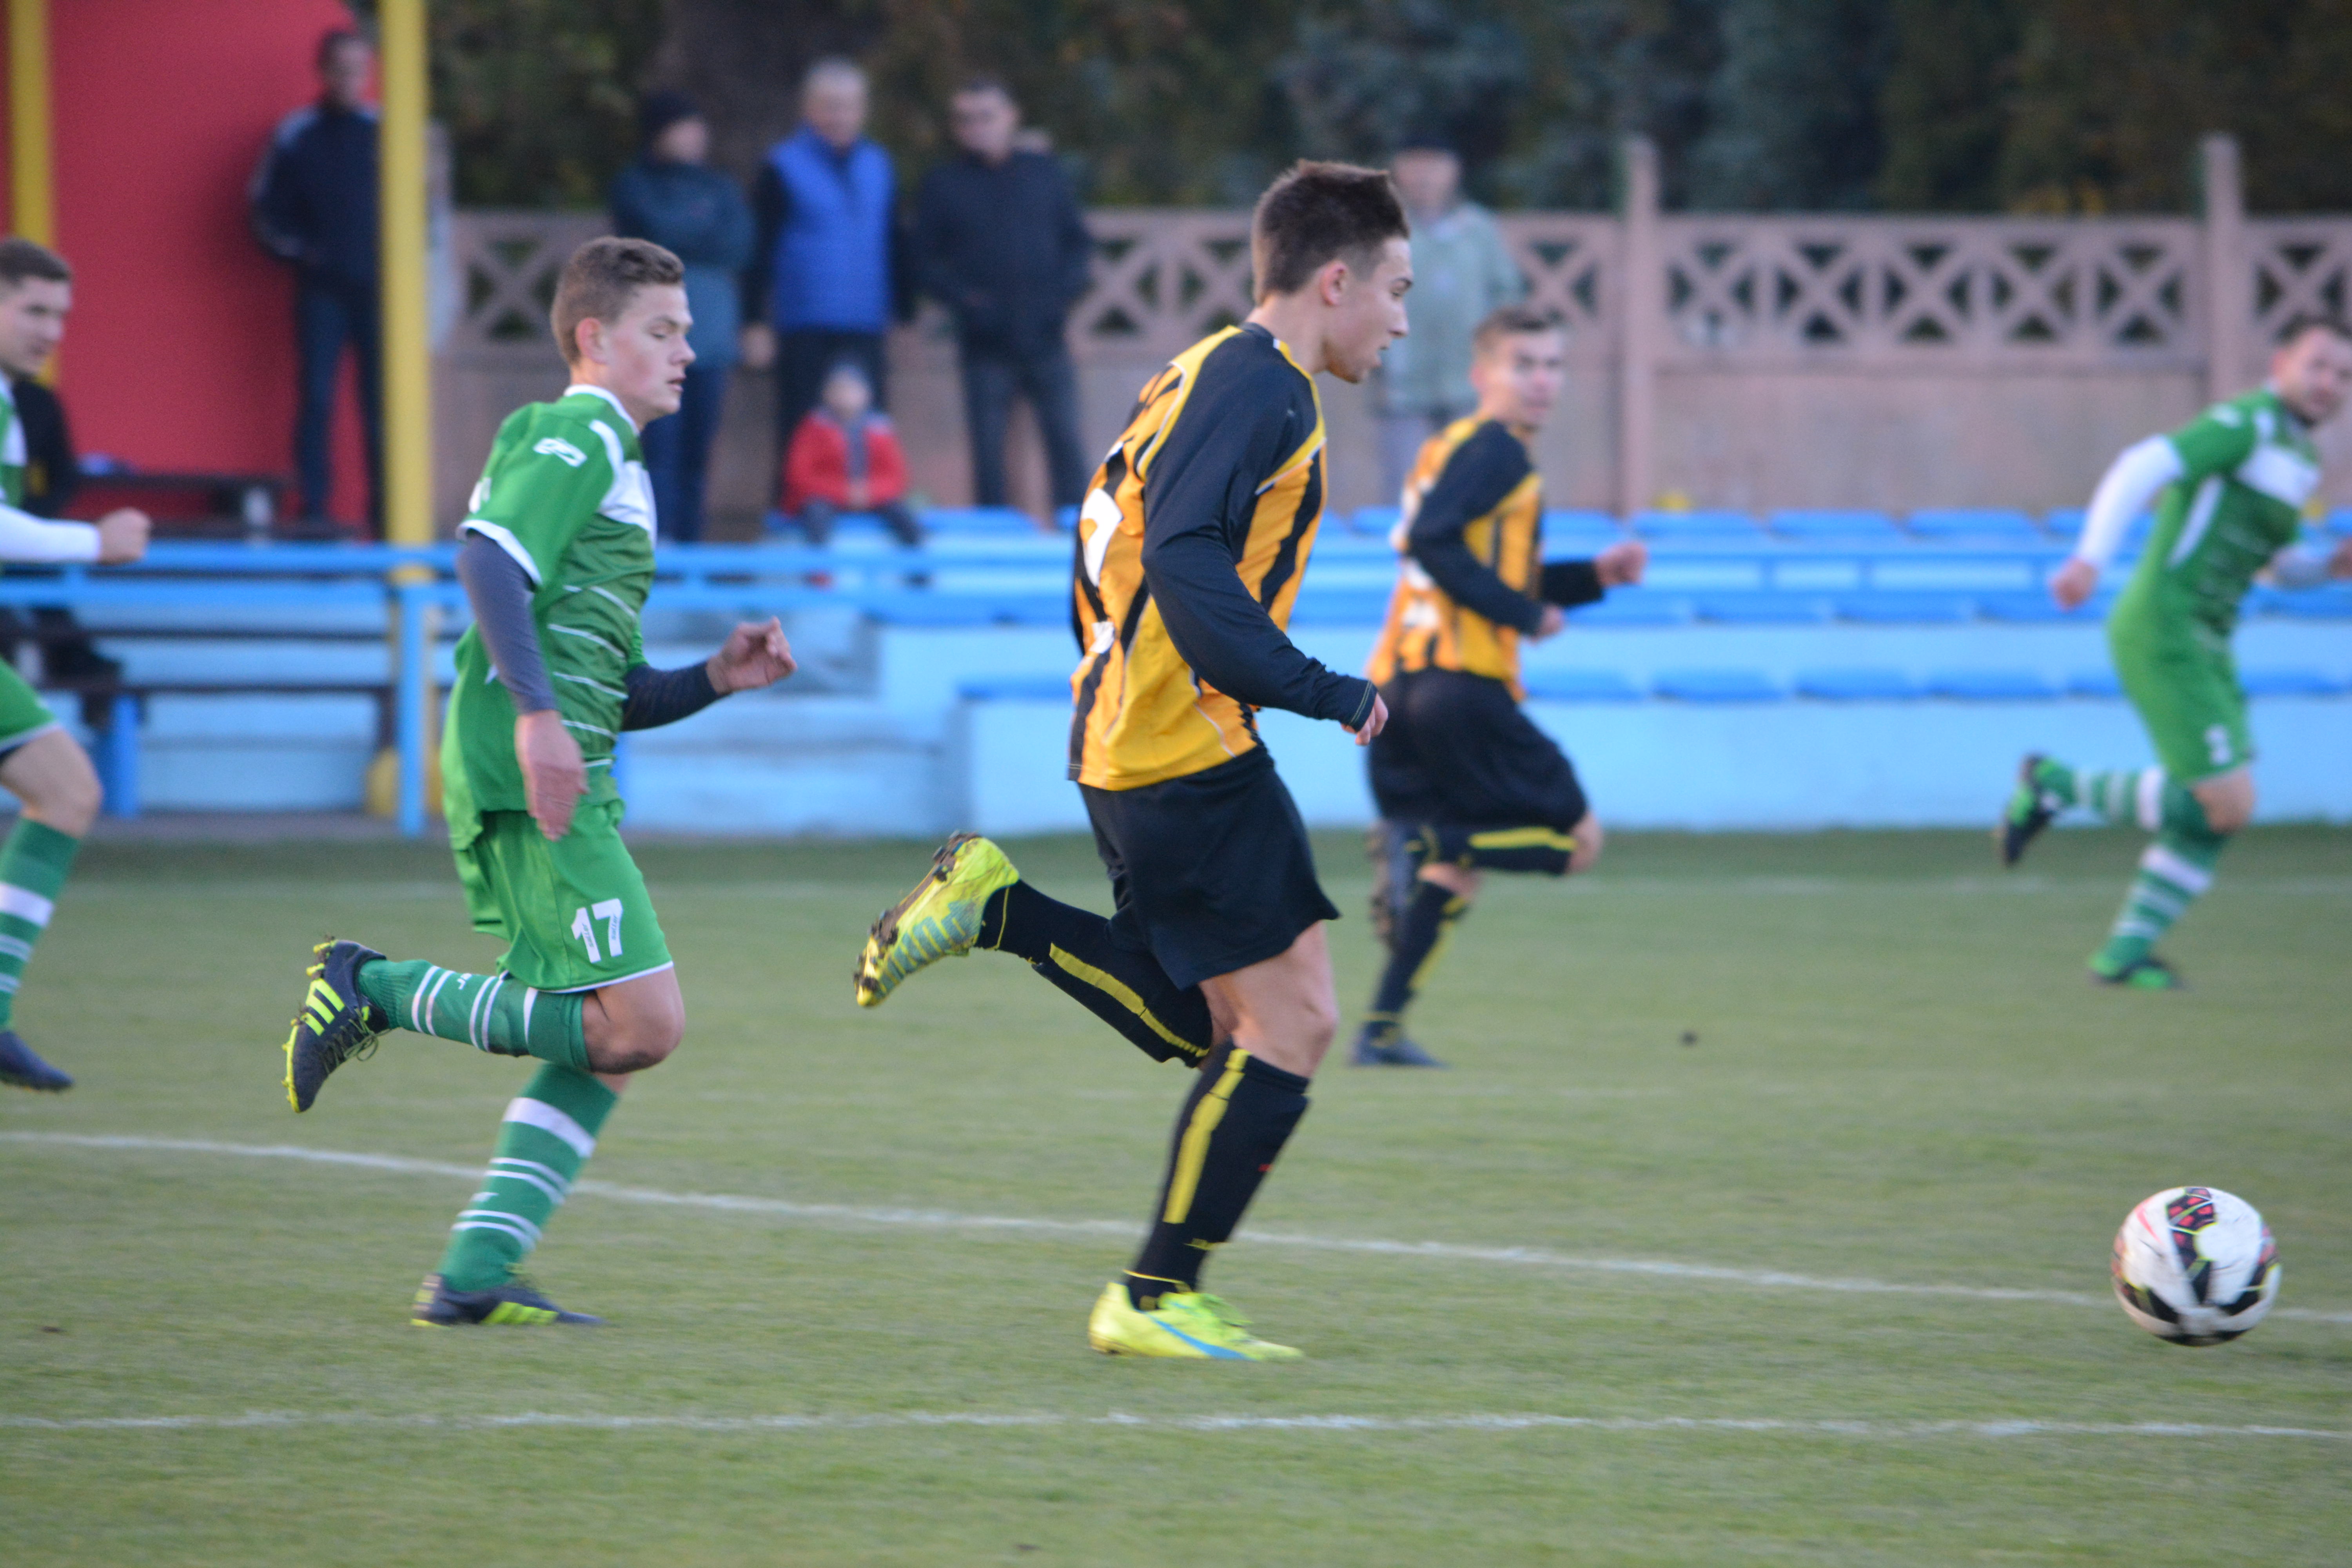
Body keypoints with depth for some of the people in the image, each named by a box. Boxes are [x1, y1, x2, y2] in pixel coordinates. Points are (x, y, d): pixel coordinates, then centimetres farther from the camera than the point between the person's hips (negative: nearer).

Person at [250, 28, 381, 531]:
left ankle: (385, 509, 5)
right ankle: (313, 509, -2)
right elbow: (267, 208, 8)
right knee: (317, 399, -5)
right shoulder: (296, 135, 3)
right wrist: (295, 249, -6)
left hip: (379, 287, 1)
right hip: (321, 289, -1)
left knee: (382, 400, 0)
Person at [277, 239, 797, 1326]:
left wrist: (716, 679, 13)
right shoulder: (575, 437, -2)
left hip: (555, 782, 10)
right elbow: (489, 562, -20)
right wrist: (538, 713, -28)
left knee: (605, 1048, 7)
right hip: (533, 780, -10)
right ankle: (376, 991, -8)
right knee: (640, 1023, -15)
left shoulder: (614, 468, 28)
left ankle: (475, 1274, 4)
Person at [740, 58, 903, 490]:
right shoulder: (783, 167, -1)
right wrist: (755, 322, -7)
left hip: (866, 334, 4)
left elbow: (894, 244, 19)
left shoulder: (879, 165, 12)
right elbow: (758, 249, -2)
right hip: (805, 335, -4)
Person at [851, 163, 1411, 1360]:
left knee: (1226, 1027, 12)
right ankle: (1156, 1299, -3)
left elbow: (1108, 546, 23)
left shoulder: (1206, 376, 19)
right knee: (1292, 1023, -7)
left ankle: (994, 909, 9)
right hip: (1189, 756, -10)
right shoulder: (1264, 388, -12)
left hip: (1127, 744, 10)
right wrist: (1316, 691, -23)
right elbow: (1188, 564, -24)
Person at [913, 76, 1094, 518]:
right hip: (985, 344, -1)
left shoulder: (1043, 173, 11)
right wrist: (965, 300, -13)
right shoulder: (943, 185, 5)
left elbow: (1079, 241, 13)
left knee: (1065, 440, -2)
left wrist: (1063, 291, -4)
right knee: (988, 447, 0)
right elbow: (928, 261, 2)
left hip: (1044, 336, 1)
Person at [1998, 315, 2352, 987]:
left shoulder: (2297, 456, 19)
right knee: (2227, 804, -14)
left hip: (2203, 644, 10)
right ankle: (2058, 785, -1)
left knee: (2219, 814, 7)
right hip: (2163, 634, -10)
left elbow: (2281, 564, 32)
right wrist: (2091, 560, -35)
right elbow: (2141, 468, -22)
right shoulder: (2246, 424, -11)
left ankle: (2127, 951, 13)